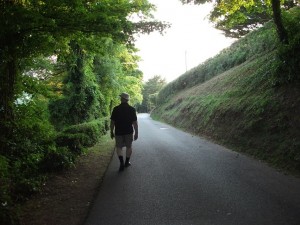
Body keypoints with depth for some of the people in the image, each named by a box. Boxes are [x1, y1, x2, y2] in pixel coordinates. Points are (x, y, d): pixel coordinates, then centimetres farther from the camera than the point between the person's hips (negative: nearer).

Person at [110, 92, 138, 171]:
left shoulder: (116, 109, -7)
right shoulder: (132, 109, -6)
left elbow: (112, 122, -5)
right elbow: (135, 122, -8)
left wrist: (112, 132, 6)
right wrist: (136, 133, -1)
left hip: (119, 132, -1)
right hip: (129, 132, 1)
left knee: (119, 147, 9)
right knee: (129, 147, 17)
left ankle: (122, 163, -7)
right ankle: (127, 162, 26)